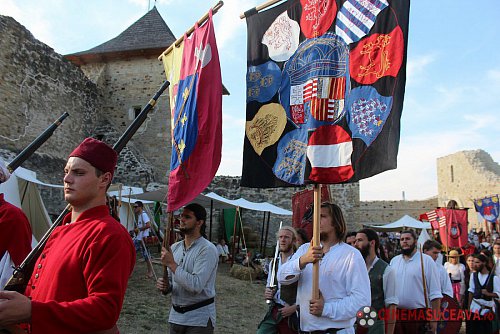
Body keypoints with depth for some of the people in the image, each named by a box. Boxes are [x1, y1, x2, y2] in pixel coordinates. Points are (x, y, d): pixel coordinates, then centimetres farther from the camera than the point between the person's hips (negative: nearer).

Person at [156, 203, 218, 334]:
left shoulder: (207, 249, -16)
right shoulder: (175, 247, 5)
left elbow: (196, 286, -26)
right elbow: (170, 279, 13)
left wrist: (172, 264, -22)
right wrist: (164, 285, -9)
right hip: (175, 316, 6)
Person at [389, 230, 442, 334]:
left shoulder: (426, 260, -4)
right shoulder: (394, 261, 9)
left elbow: (435, 293, -6)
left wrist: (434, 318, -10)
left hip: (419, 314, -4)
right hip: (396, 313, 4)